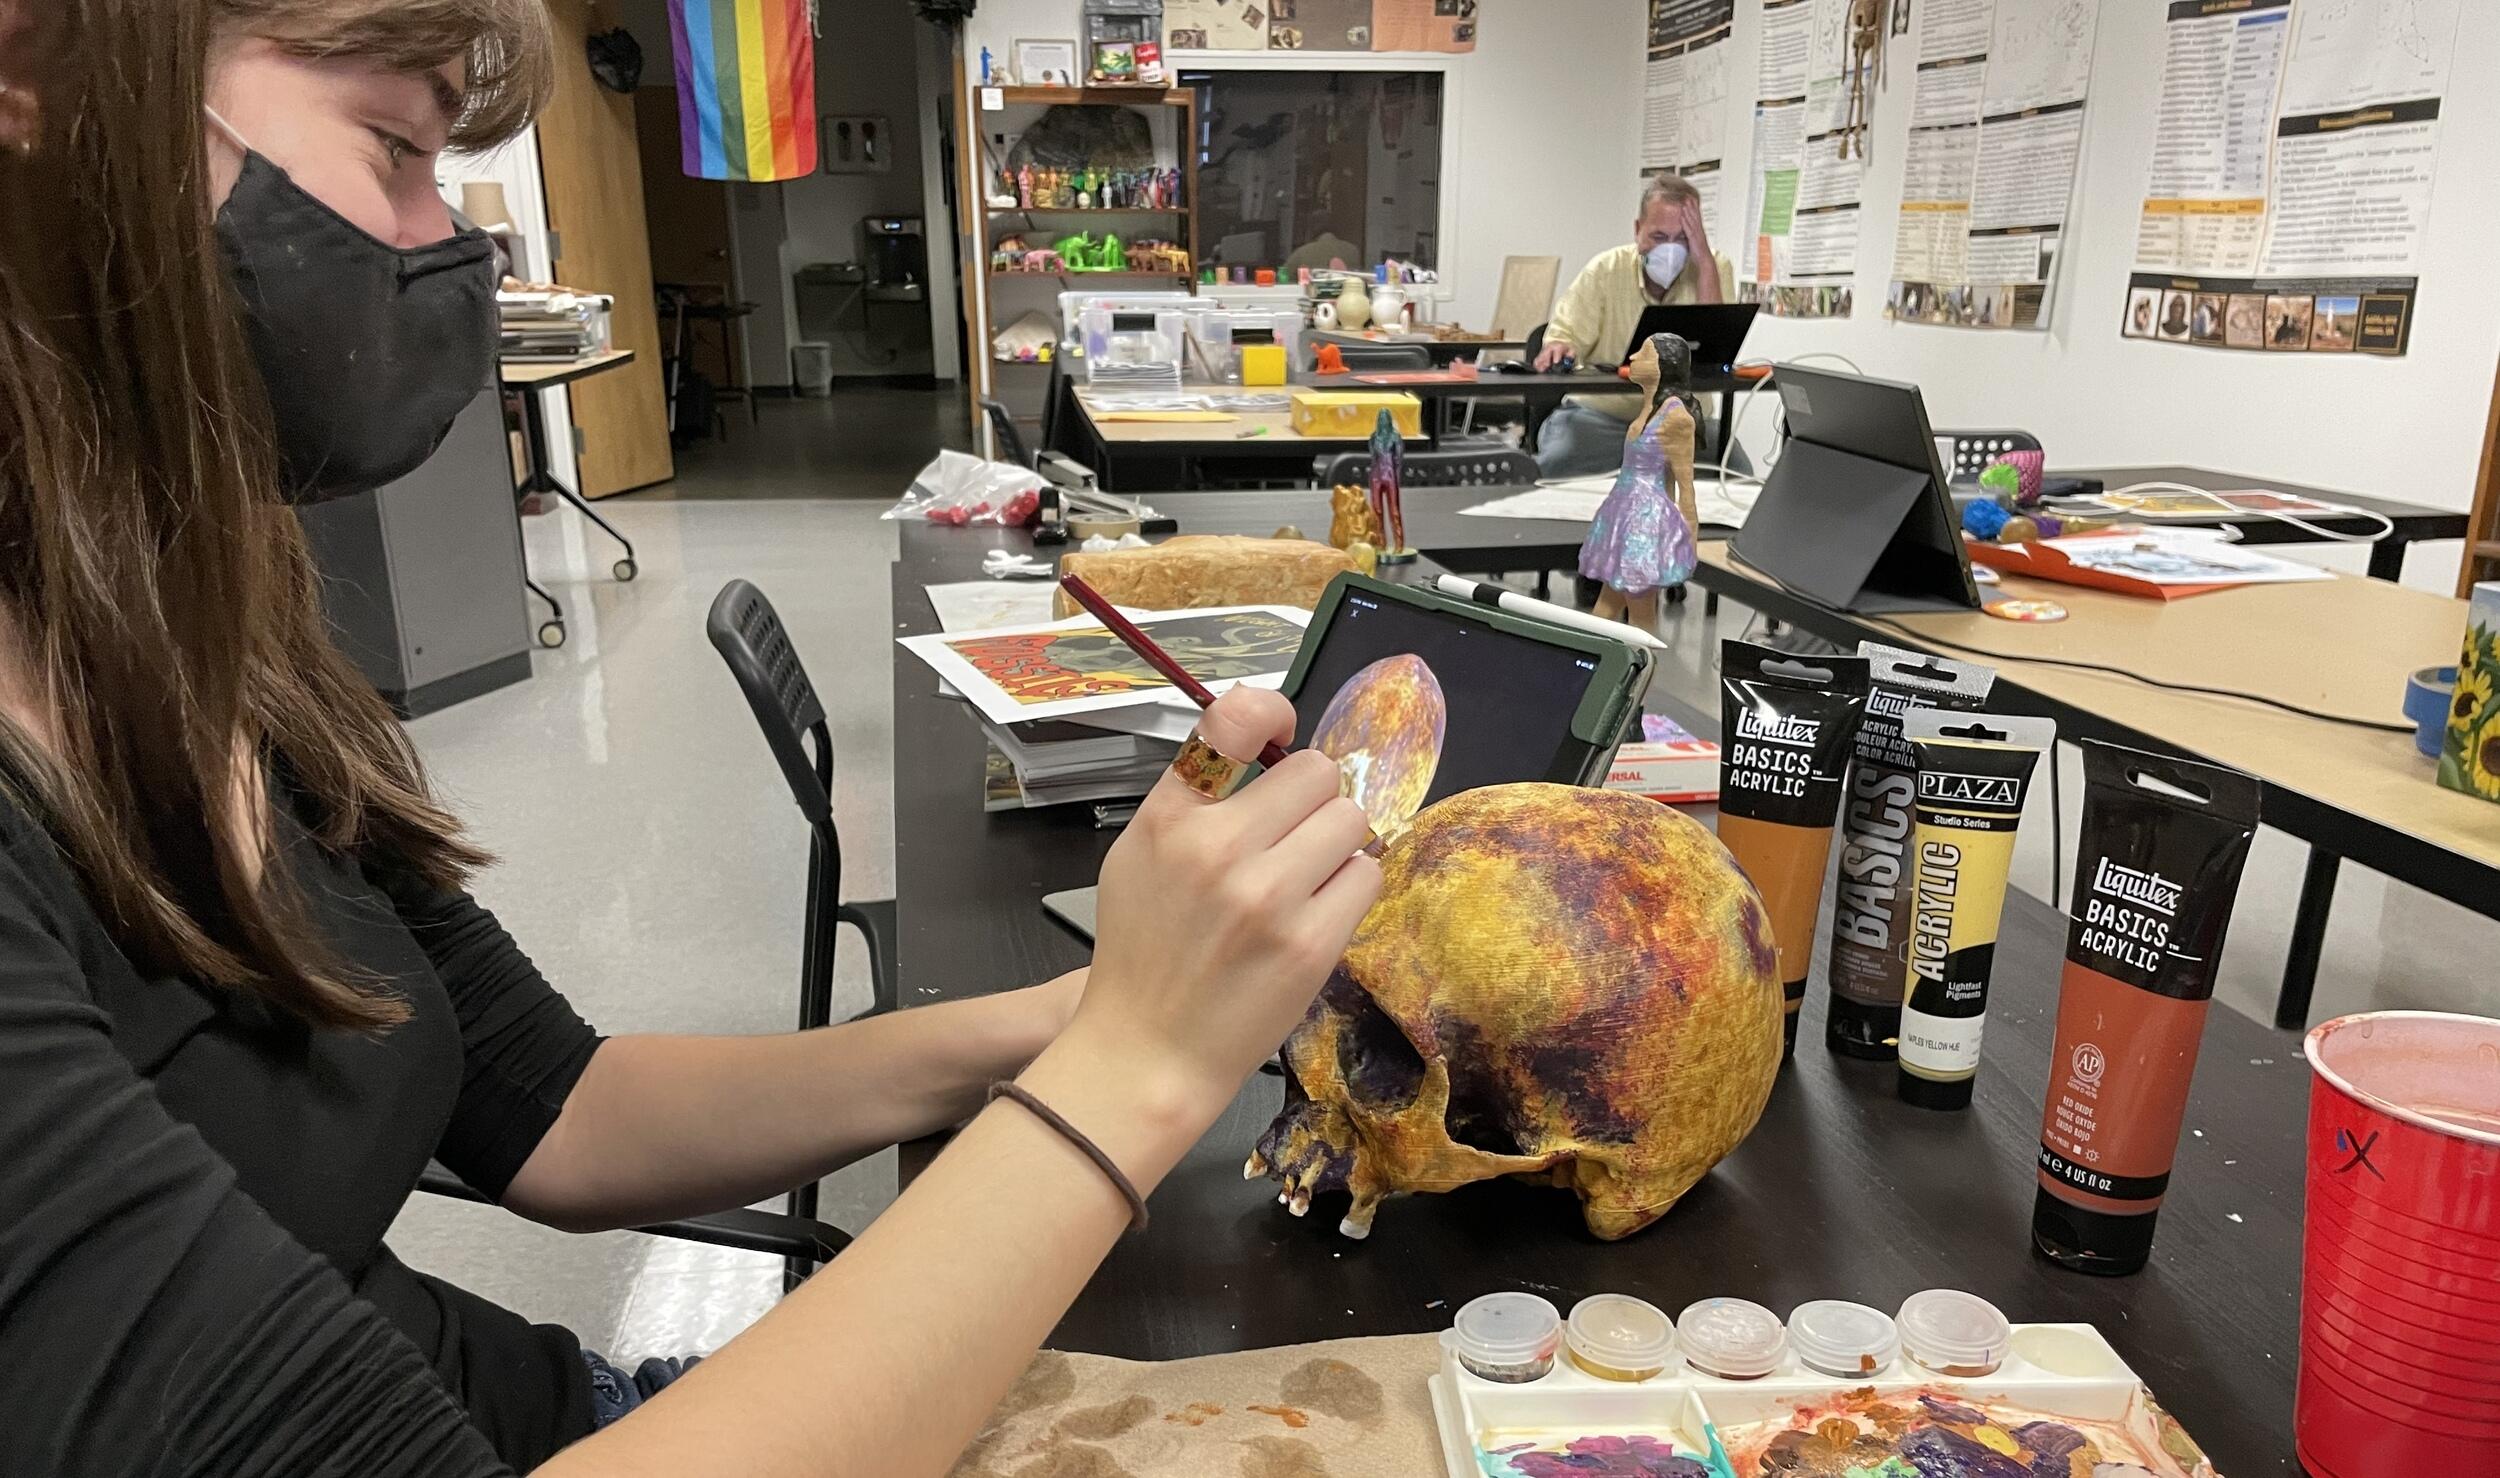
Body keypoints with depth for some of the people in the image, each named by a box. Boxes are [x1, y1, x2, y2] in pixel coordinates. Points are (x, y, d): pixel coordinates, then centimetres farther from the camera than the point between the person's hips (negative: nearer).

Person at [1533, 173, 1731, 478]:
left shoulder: (1712, 270, -1)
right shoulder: (1606, 270, 0)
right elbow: (1565, 335, -3)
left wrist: (1705, 261, -18)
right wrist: (1559, 349, -30)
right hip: (1600, 414, -1)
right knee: (1557, 462, -34)